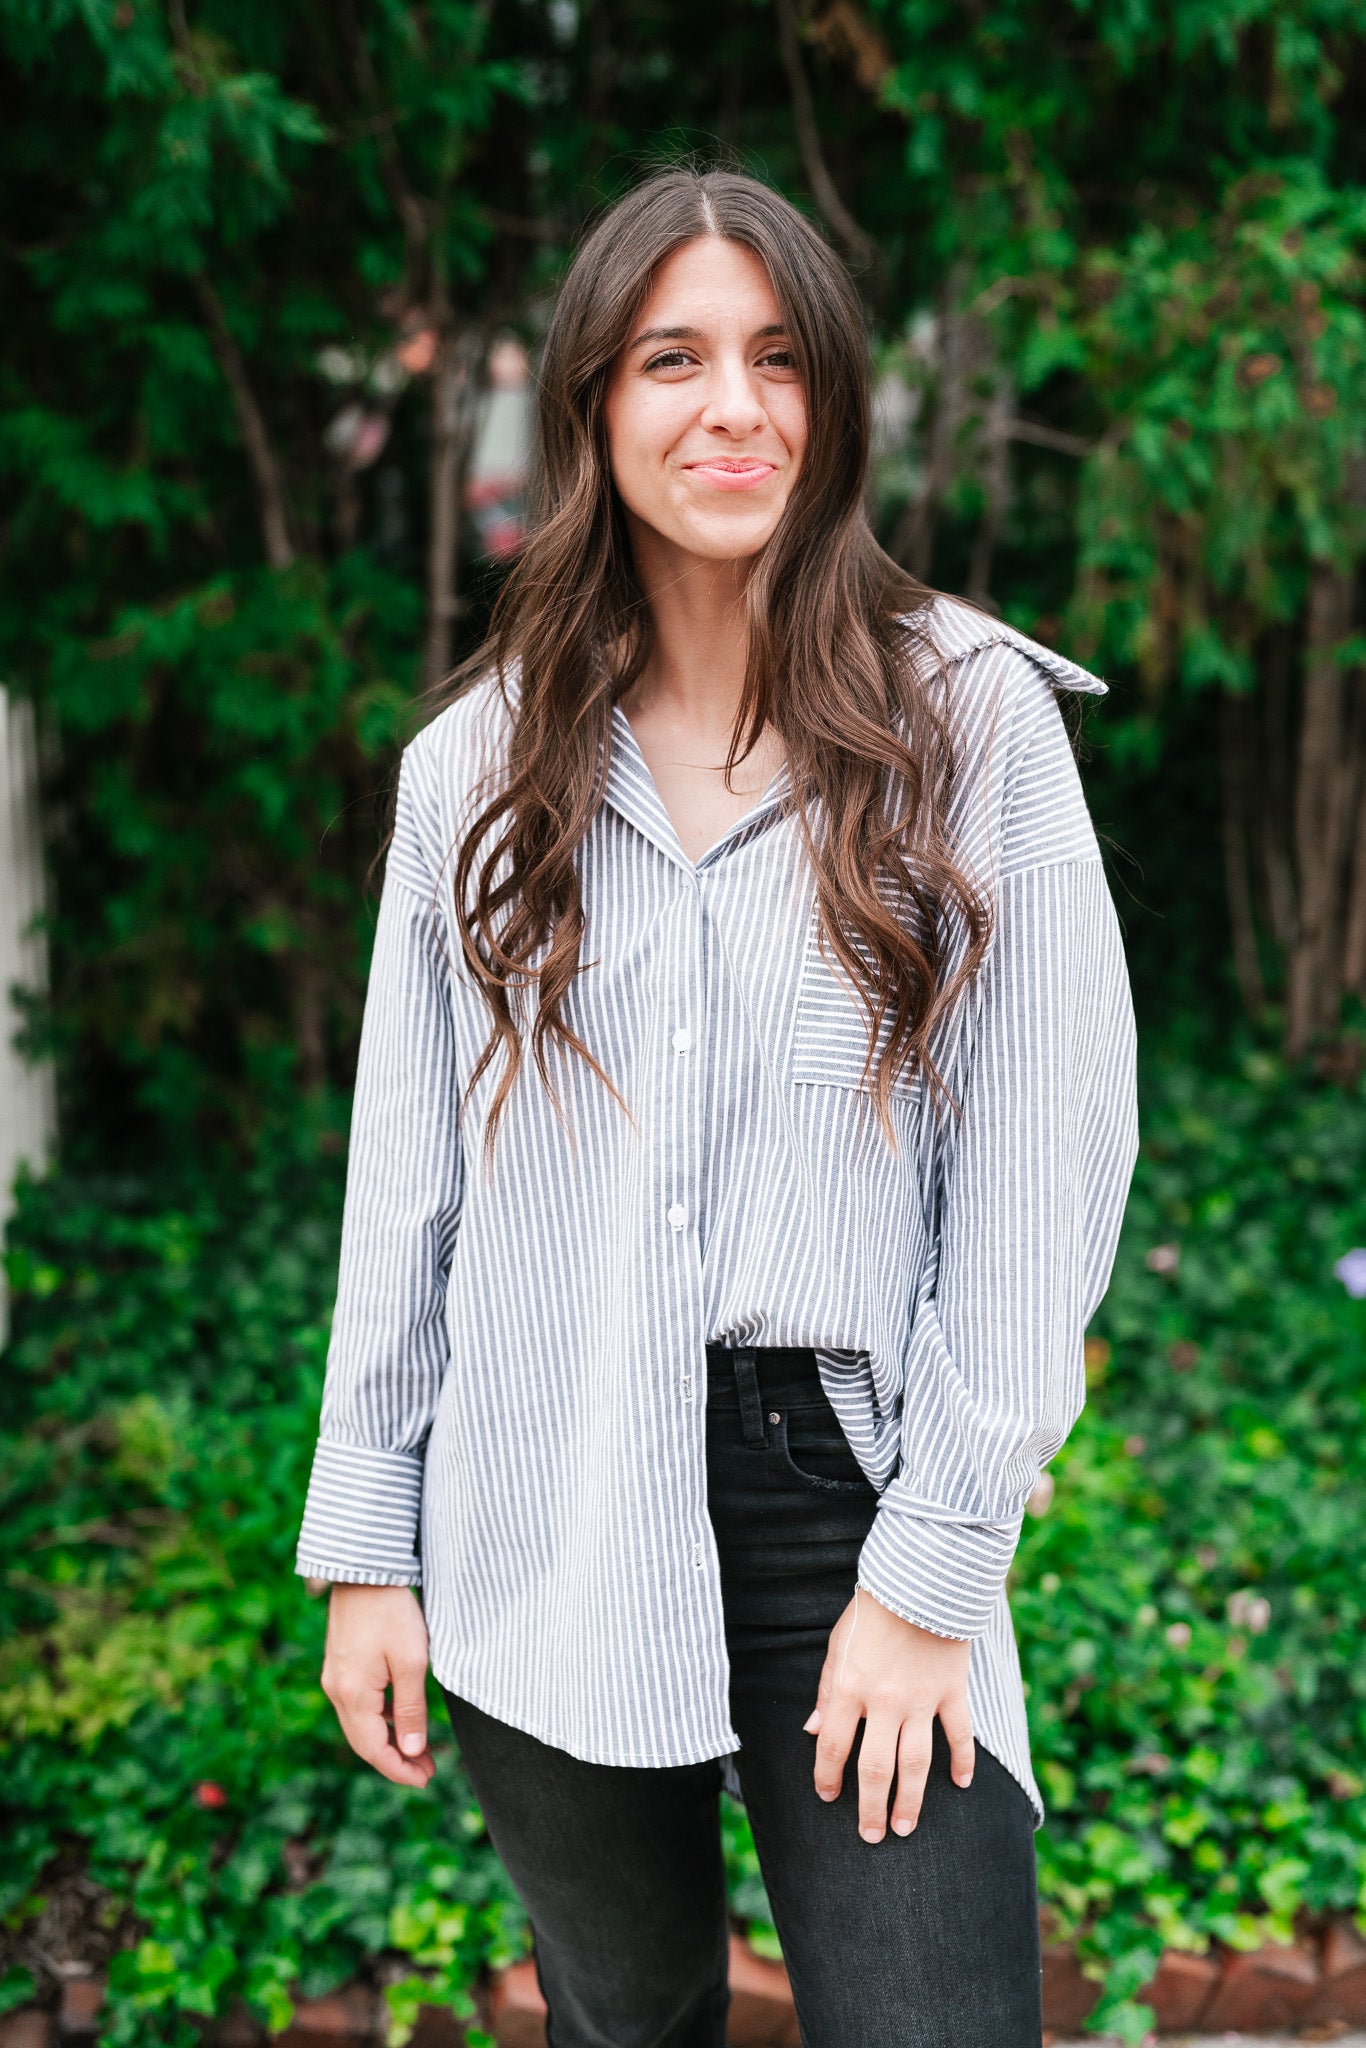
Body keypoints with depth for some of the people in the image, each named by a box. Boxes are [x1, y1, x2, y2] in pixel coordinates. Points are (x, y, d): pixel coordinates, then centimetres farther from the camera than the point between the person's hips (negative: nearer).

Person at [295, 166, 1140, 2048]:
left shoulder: (972, 716, -3)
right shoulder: (478, 761, 5)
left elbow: (1047, 1156, -6)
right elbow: (407, 1176, 6)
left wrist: (932, 1571, -10)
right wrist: (364, 1543, 5)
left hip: (851, 1482, -2)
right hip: (546, 1530, 3)